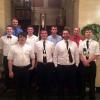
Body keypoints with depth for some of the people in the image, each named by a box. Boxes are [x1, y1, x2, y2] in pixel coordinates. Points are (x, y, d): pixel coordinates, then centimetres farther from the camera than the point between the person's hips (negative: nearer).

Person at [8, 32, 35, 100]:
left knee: (27, 85, 13)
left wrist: (32, 66, -3)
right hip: (16, 69, -1)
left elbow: (33, 58, 9)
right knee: (18, 85, 12)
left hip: (27, 69, 1)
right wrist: (10, 71, -4)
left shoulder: (29, 47, 1)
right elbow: (10, 60, -3)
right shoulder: (13, 48, -3)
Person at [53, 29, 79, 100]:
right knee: (61, 85, 10)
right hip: (61, 67, -1)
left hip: (72, 67, 2)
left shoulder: (74, 44, 3)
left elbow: (77, 55, 6)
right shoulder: (58, 44, -2)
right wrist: (56, 65, -2)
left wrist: (76, 65, 4)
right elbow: (55, 56, 0)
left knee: (72, 85, 13)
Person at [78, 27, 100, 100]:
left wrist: (88, 61, -15)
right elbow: (80, 54, 1)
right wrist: (84, 62, -13)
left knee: (92, 82, 8)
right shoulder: (81, 43, 5)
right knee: (82, 81, 11)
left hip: (92, 64, -1)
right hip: (82, 64, 2)